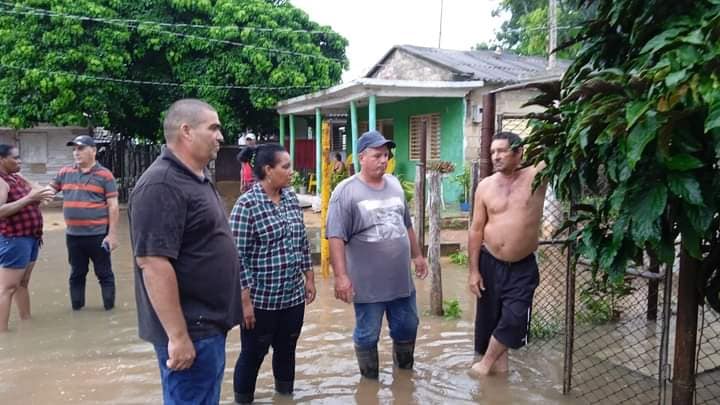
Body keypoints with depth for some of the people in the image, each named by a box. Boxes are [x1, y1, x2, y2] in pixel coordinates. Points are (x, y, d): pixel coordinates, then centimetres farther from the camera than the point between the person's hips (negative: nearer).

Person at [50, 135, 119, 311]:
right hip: (73, 235, 4)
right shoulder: (65, 172, 8)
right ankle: (76, 306, 28)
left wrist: (112, 233, -11)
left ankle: (109, 306, 17)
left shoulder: (104, 175, -5)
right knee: (77, 273, 16)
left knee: (104, 273, 6)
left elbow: (113, 206, -7)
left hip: (98, 235, -4)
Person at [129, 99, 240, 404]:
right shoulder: (162, 185, -21)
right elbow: (153, 263, -26)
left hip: (208, 323, 10)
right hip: (190, 330, -10)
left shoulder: (197, 179, 11)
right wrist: (178, 336, -24)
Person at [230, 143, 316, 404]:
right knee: (253, 355, 10)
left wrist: (309, 278, 14)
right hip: (261, 299, -6)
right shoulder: (247, 204, -15)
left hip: (294, 295, 6)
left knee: (287, 351, 19)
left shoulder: (291, 197, 5)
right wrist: (245, 300, -16)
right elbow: (238, 255, -16)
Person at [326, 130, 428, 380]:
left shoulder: (395, 184, 7)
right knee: (367, 335, 10)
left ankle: (405, 372, 43)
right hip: (368, 283, -6)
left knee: (407, 328, 19)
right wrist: (341, 276, -22)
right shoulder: (346, 191, -12)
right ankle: (370, 381, 30)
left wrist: (417, 255, 21)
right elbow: (336, 237, -17)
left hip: (402, 279, 6)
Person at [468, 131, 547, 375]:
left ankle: (486, 363, 18)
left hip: (523, 267, -1)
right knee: (489, 318, 11)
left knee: (513, 320, -5)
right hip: (490, 263, 2)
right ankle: (499, 363, 33)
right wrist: (474, 270, -3)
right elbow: (476, 230, -1)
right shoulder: (485, 186, -3)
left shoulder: (536, 175, -6)